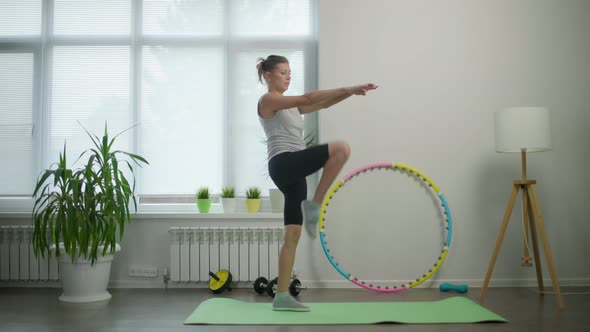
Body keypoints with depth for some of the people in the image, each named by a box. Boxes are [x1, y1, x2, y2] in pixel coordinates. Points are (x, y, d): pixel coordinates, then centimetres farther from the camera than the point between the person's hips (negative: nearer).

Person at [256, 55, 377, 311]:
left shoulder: (290, 105, 26)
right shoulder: (267, 100, -1)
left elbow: (322, 105, 19)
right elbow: (307, 99, -12)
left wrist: (349, 93, 4)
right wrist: (347, 88, -14)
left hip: (294, 171, 9)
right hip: (283, 165, -9)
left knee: (293, 234, 5)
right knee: (340, 149, -24)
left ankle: (282, 296, 9)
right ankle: (314, 206, -15)